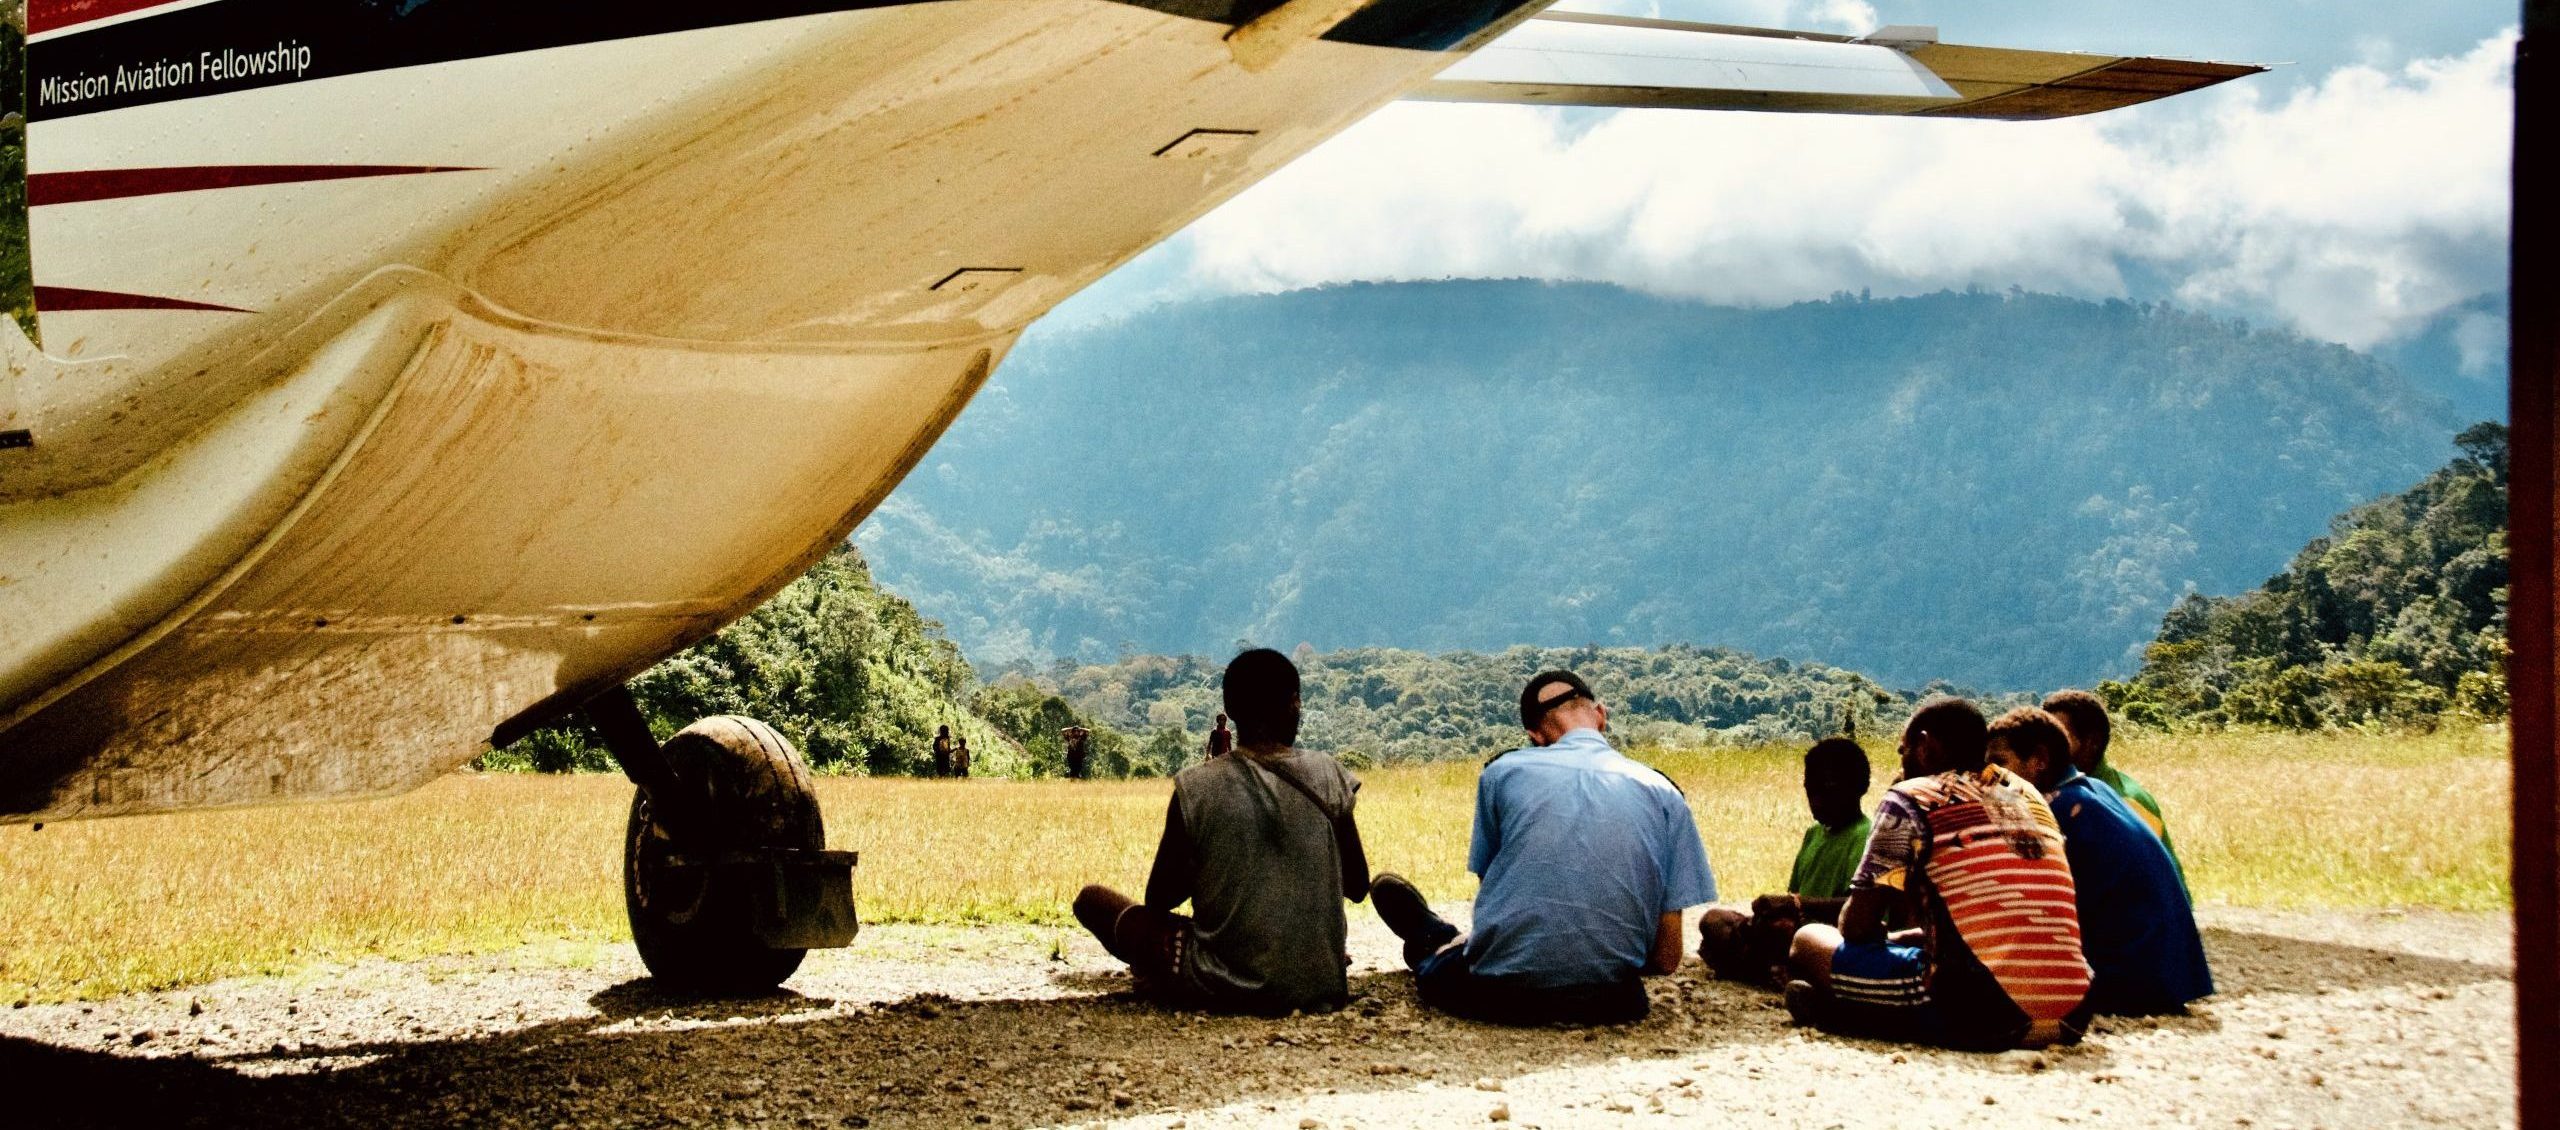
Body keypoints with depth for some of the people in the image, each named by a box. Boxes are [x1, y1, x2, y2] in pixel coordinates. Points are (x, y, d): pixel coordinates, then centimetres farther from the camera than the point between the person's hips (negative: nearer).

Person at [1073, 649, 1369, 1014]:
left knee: (1092, 900, 13)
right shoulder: (1329, 778, -7)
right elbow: (1358, 887, 4)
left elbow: (1158, 900, -3)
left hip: (1224, 988, -4)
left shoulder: (1196, 788, -13)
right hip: (1318, 987, 4)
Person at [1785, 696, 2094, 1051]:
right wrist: (1911, 937, 34)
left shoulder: (1909, 799, 3)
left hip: (1981, 1015, -6)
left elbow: (1858, 925, 3)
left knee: (1809, 940, 11)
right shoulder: (2030, 796, 22)